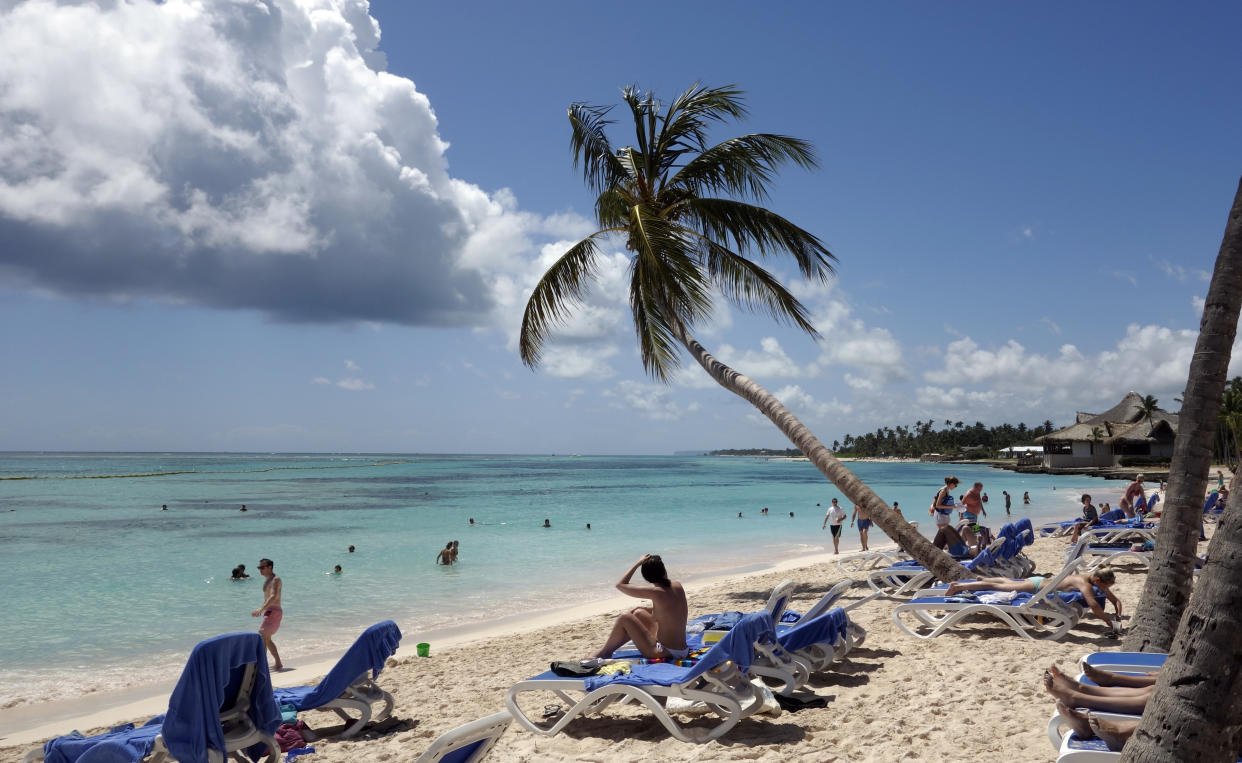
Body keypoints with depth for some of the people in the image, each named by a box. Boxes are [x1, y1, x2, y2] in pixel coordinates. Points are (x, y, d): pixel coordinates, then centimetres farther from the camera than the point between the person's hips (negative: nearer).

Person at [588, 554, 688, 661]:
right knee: (638, 613, 20)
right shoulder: (678, 586, 0)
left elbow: (620, 585, -9)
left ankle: (604, 652, 23)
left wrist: (638, 563, -2)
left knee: (624, 619, 2)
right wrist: (644, 608, 20)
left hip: (666, 652, -8)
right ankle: (609, 649, 32)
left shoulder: (656, 592, -20)